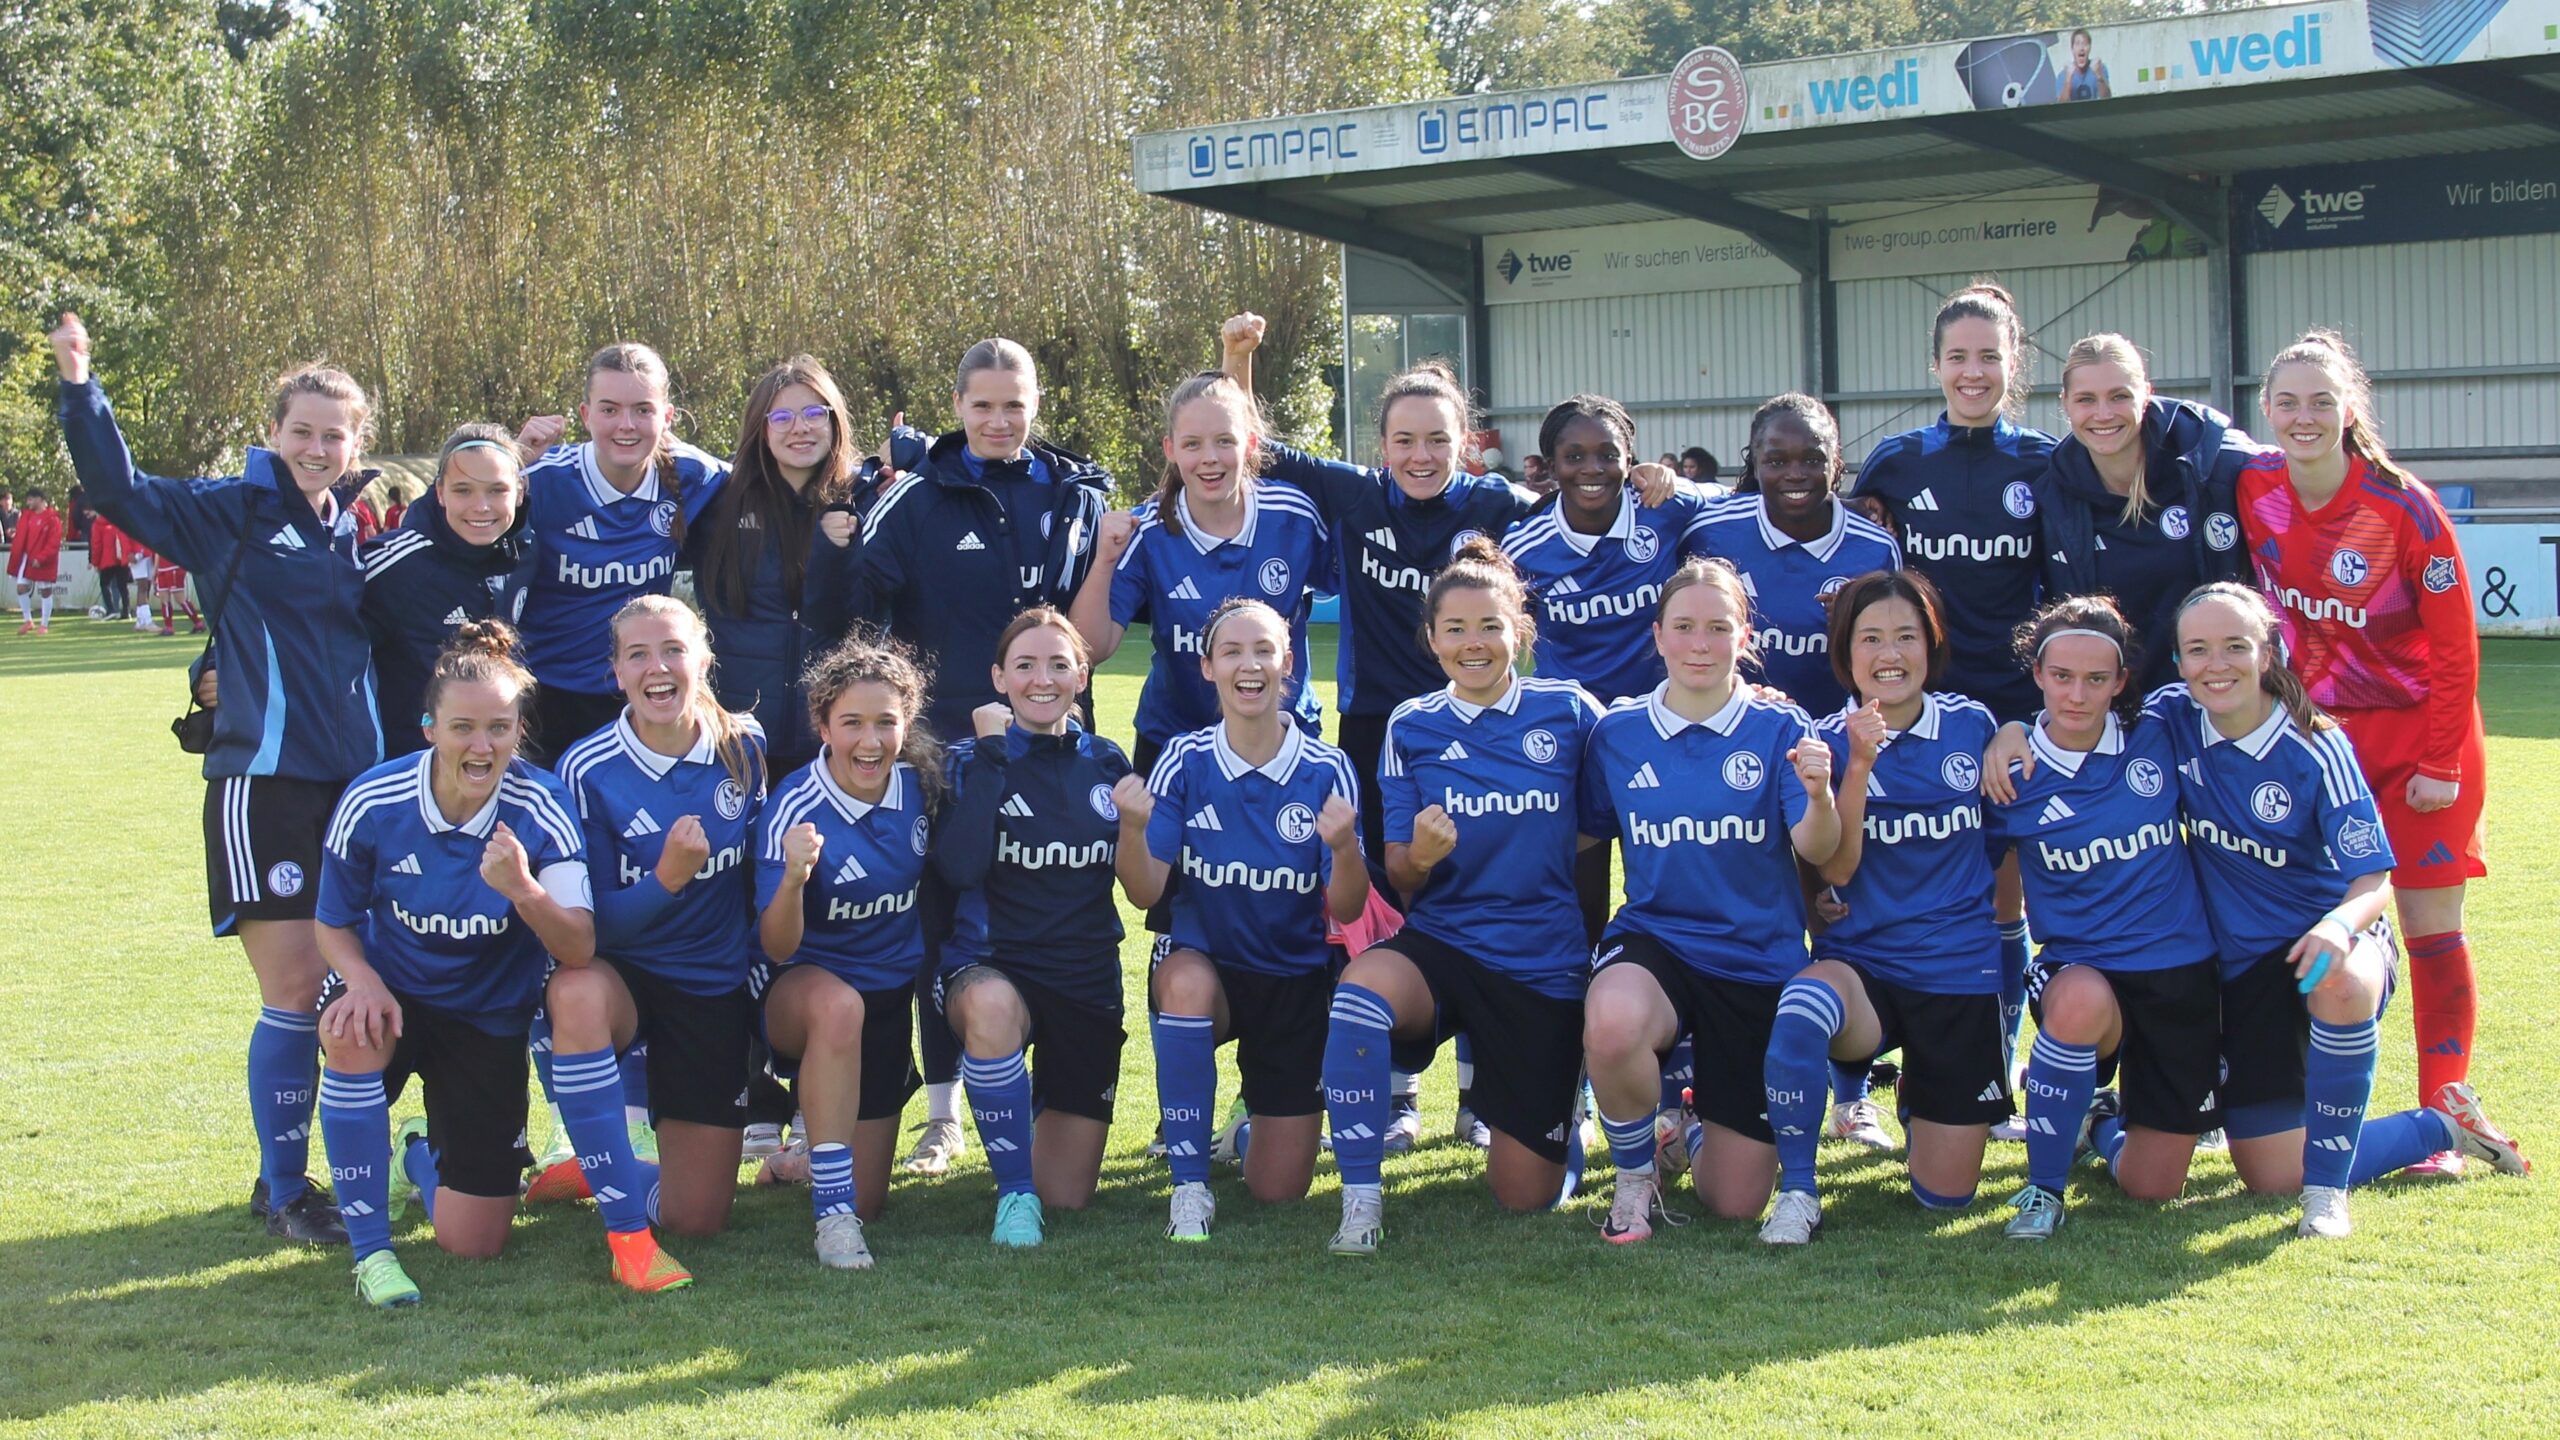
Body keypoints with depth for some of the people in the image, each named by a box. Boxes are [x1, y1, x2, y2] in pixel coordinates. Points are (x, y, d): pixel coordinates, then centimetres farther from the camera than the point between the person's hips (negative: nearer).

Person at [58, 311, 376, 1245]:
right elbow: (123, 493, -11)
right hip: (263, 782, -5)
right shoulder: (233, 511, 0)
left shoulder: (353, 533, 15)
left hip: (353, 783, 5)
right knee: (295, 989, -6)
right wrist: (79, 391, -21)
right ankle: (282, 1188, 6)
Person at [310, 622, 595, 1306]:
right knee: (352, 1034, -40)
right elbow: (333, 922, -4)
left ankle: (421, 1156, 37)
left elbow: (580, 949, -28)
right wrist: (361, 978, -25)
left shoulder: (540, 808, -21)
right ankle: (371, 1250, -21)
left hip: (488, 1017, 0)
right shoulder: (371, 803, -19)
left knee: (474, 1242, -3)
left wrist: (522, 890, -47)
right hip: (393, 992, 0)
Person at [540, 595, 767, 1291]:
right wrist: (666, 878, -32)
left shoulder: (745, 748, -6)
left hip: (715, 989, 3)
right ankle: (626, 1232, -32)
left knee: (698, 1219, 0)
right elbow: (592, 924, -15)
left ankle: (596, 1171, 36)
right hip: (624, 977, -3)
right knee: (578, 991, -42)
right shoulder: (587, 771, -15)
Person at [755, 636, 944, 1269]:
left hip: (891, 996, 4)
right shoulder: (797, 807, -23)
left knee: (867, 1201, 5)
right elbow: (777, 948, -27)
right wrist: (792, 878, -45)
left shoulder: (919, 785, -11)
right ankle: (832, 1215, -33)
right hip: (805, 987, -4)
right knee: (838, 1004, -43)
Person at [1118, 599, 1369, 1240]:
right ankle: (1191, 1187, -23)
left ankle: (1261, 1110, 40)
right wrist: (1134, 827, -32)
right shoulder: (1186, 760, -10)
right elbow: (1146, 893, -13)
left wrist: (1344, 847, -32)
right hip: (1205, 965, 0)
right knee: (1185, 982, -39)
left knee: (1280, 1190, 1)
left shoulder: (1326, 769, -11)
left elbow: (1347, 910, -11)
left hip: (1296, 981, 1)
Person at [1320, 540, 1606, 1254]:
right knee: (1361, 987, -37)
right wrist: (1418, 856, -21)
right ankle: (1360, 1202, -23)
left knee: (1527, 1195, 2)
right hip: (1441, 945, 0)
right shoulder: (1412, 726, 0)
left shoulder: (1569, 711, -3)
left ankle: (1559, 1108, 39)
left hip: (1544, 962, 0)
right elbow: (1398, 877, 1)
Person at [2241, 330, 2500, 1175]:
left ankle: (2442, 1119, 6)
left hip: (2417, 737, -3)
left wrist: (2441, 763, -12)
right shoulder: (2252, 491, -7)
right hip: (2317, 733, 3)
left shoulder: (2405, 509, -18)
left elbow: (2455, 645, -12)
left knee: (2430, 925, -2)